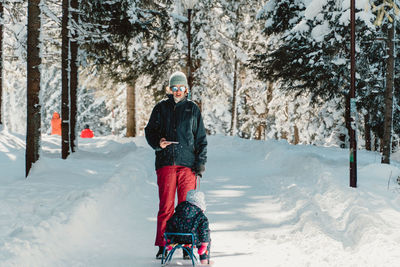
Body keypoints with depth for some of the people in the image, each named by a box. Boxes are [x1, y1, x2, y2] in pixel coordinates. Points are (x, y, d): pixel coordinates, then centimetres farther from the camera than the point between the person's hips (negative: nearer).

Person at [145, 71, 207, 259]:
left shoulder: (192, 109, 11)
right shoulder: (161, 108, 11)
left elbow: (201, 139, 11)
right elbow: (150, 131, 13)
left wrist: (200, 163, 3)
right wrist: (158, 142, -9)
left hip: (187, 164, 0)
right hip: (165, 163, 0)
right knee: (165, 206, -2)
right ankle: (162, 246, 2)